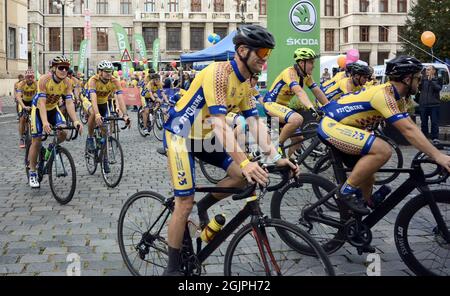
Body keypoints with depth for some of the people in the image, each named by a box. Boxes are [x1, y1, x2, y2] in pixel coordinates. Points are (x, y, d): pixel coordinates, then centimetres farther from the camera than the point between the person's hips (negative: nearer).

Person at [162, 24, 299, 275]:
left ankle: (204, 206, 15)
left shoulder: (246, 83, 0)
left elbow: (255, 122, -4)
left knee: (244, 175, -8)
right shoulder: (218, 73, -27)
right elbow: (220, 124, -35)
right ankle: (172, 268, 5)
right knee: (185, 203, -10)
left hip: (204, 135, 8)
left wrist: (276, 157, -16)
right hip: (180, 134, -8)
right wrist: (245, 162, -43)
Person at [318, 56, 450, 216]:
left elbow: (410, 125, 9)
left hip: (341, 126, 11)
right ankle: (346, 192, -13)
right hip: (331, 125, -11)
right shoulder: (384, 94, -24)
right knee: (383, 151, -26)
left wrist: (435, 151, 2)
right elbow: (407, 130, -30)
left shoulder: (398, 97, 7)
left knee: (367, 180, 13)